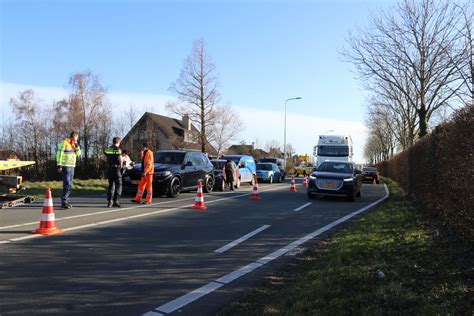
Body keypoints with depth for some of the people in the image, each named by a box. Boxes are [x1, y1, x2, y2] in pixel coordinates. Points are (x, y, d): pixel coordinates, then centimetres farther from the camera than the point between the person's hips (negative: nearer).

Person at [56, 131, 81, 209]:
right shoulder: (64, 143, -8)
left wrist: (77, 146, 0)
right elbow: (59, 154, -12)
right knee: (67, 185, -12)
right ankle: (64, 203, -10)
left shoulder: (73, 144, 16)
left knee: (69, 185, 12)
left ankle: (65, 201, 20)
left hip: (72, 166, 8)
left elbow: (78, 154, 15)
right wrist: (59, 165, -16)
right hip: (66, 166, -8)